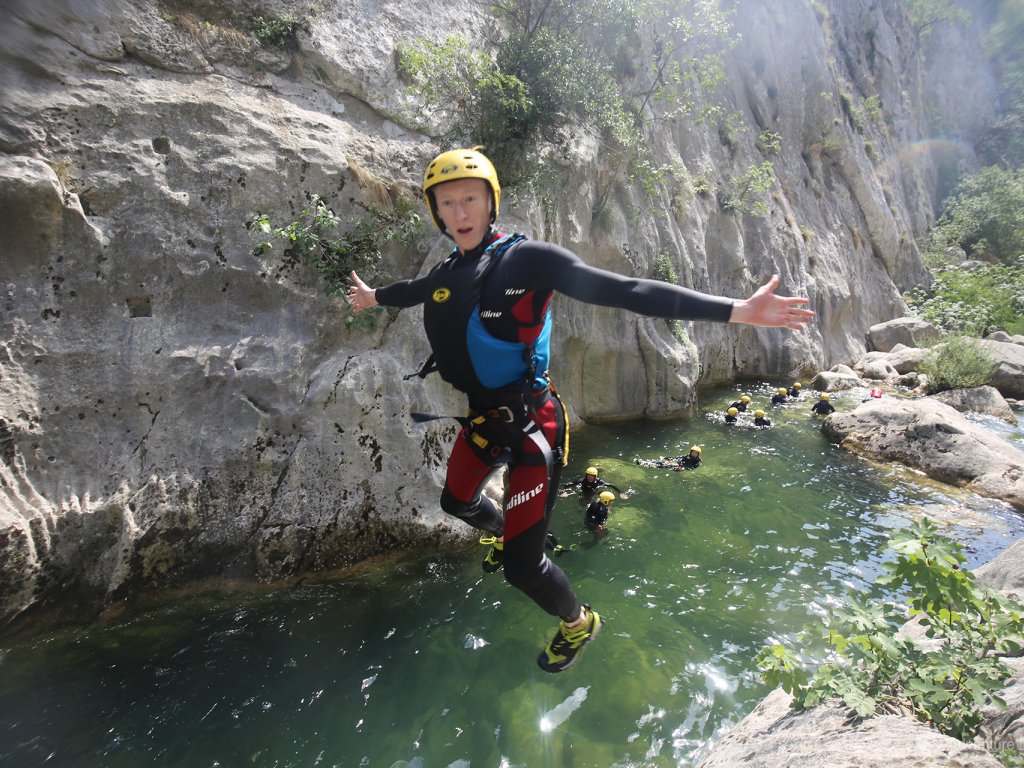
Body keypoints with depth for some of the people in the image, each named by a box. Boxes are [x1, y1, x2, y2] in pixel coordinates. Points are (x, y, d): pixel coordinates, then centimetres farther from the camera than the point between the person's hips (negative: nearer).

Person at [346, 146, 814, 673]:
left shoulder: (527, 259, -19)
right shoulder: (447, 273, 0)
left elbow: (625, 292, -25)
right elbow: (411, 290, 25)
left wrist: (736, 311, -32)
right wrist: (373, 298, 46)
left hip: (529, 425, -7)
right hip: (481, 418, 7)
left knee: (522, 566, -3)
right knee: (456, 501, 30)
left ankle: (578, 623, 32)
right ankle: (502, 531, 67)